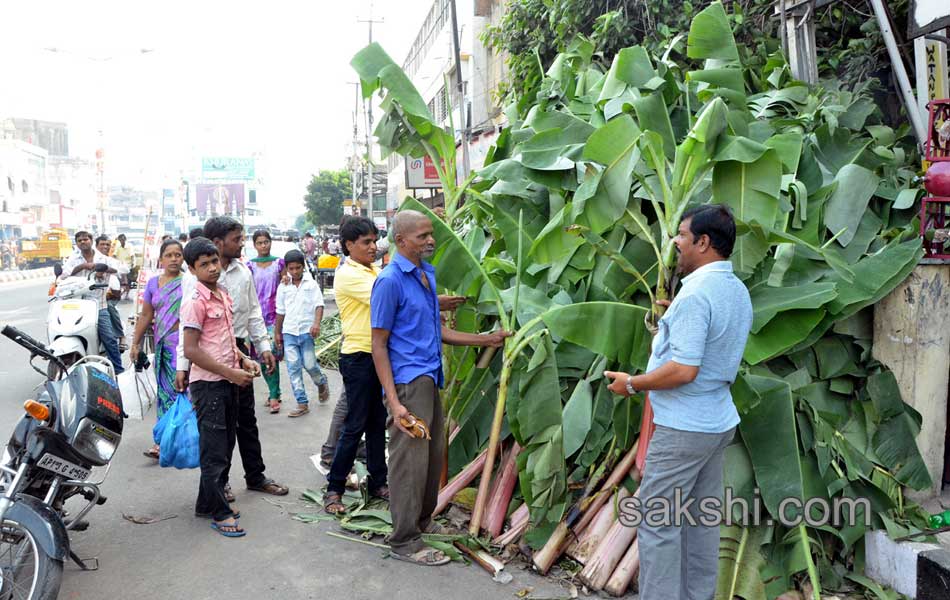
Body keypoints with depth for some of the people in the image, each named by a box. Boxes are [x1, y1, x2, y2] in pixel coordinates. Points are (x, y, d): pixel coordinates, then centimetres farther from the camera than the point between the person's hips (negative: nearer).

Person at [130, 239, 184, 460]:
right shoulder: (153, 283, 11)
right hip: (162, 344, 5)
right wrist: (136, 343, 13)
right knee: (164, 390, 8)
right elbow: (146, 316, 14)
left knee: (177, 388, -8)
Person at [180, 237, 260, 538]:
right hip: (208, 383, -8)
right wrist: (230, 372, -18)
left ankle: (207, 503, 29)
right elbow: (191, 350, -19)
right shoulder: (195, 302, -15)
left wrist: (243, 360, 6)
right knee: (214, 450, -1)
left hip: (228, 381, 9)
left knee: (225, 446, 16)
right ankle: (219, 513, 10)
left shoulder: (223, 295, 10)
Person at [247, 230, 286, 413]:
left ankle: (274, 396, -4)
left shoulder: (279, 263, 5)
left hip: (274, 313, -2)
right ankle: (274, 392, 17)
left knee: (272, 353, -10)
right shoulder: (249, 266, 7)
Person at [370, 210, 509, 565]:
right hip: (407, 383, -9)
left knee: (433, 457, 17)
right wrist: (394, 402, -20)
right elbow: (379, 345, -13)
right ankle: (405, 542, 12)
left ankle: (422, 523, 35)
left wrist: (486, 340, 16)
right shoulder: (390, 281, -13)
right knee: (410, 461, -1)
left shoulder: (428, 275, 13)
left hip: (430, 380, 9)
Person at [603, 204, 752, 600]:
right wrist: (670, 327, 19)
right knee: (701, 519, 16)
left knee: (659, 522, 0)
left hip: (684, 428, -9)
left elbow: (683, 370, -26)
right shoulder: (738, 291, 9)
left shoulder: (696, 294, -21)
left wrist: (632, 384, -13)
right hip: (717, 421, 9)